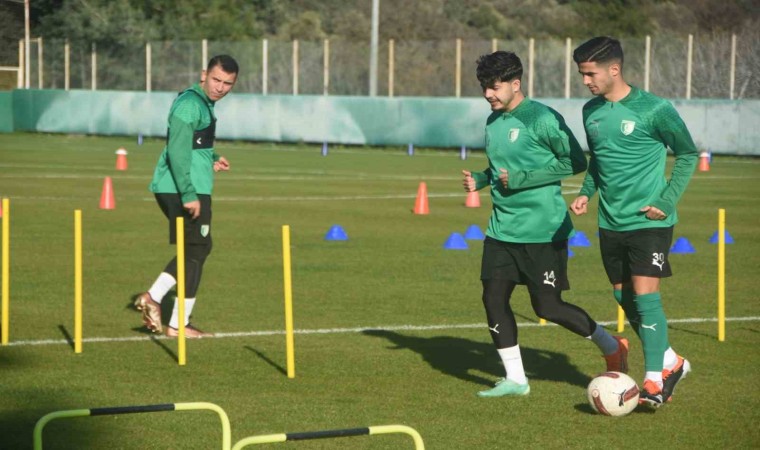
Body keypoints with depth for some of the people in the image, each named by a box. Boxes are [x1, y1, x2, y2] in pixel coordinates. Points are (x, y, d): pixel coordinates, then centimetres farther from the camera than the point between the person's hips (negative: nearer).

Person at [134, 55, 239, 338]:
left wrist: (211, 161, 14)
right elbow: (177, 151, -22)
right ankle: (178, 325, 2)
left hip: (172, 190, 10)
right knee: (196, 251, -2)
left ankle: (153, 297, 11)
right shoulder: (190, 103, -14)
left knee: (197, 249, 17)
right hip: (183, 189, -10)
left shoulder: (205, 103, 18)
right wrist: (189, 194, -25)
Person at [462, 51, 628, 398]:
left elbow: (575, 161, -15)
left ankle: (611, 347, 19)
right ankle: (515, 379, 13)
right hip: (502, 229, 8)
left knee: (547, 307, -4)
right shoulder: (493, 122, 10)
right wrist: (479, 180, 3)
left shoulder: (541, 118, -15)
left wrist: (521, 179, -18)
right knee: (493, 298, 1)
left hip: (543, 229, -8)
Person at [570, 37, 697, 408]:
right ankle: (671, 362, 27)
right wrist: (586, 192, 3)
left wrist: (667, 201, -12)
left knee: (645, 295, -12)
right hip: (611, 222, 7)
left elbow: (688, 154, -4)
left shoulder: (653, 109, -13)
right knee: (624, 299, 10)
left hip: (649, 221, -7)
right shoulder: (591, 112, 5)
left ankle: (655, 381, -5)